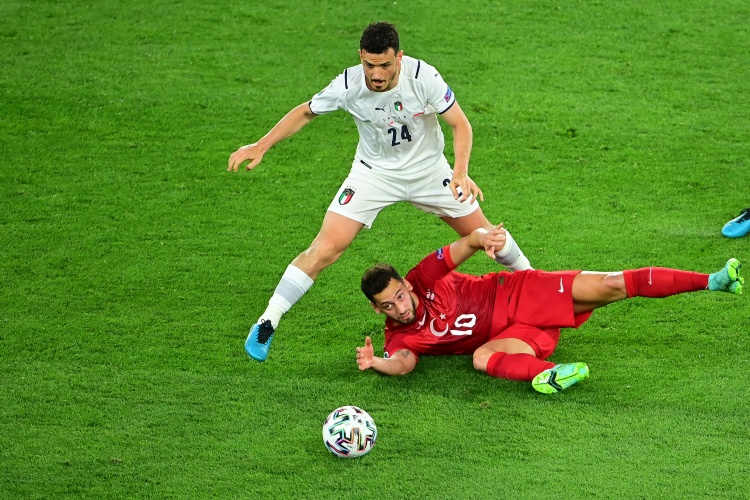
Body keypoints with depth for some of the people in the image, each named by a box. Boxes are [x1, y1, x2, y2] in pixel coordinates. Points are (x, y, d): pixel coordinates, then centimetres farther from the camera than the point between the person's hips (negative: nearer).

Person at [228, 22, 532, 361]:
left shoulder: (423, 76, -27)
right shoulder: (349, 85, -25)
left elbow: (460, 123, -17)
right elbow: (305, 112, -6)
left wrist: (461, 172, -32)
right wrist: (260, 146, -11)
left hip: (429, 168, 1)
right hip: (374, 173, -1)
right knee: (326, 247, -15)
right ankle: (266, 324, -6)